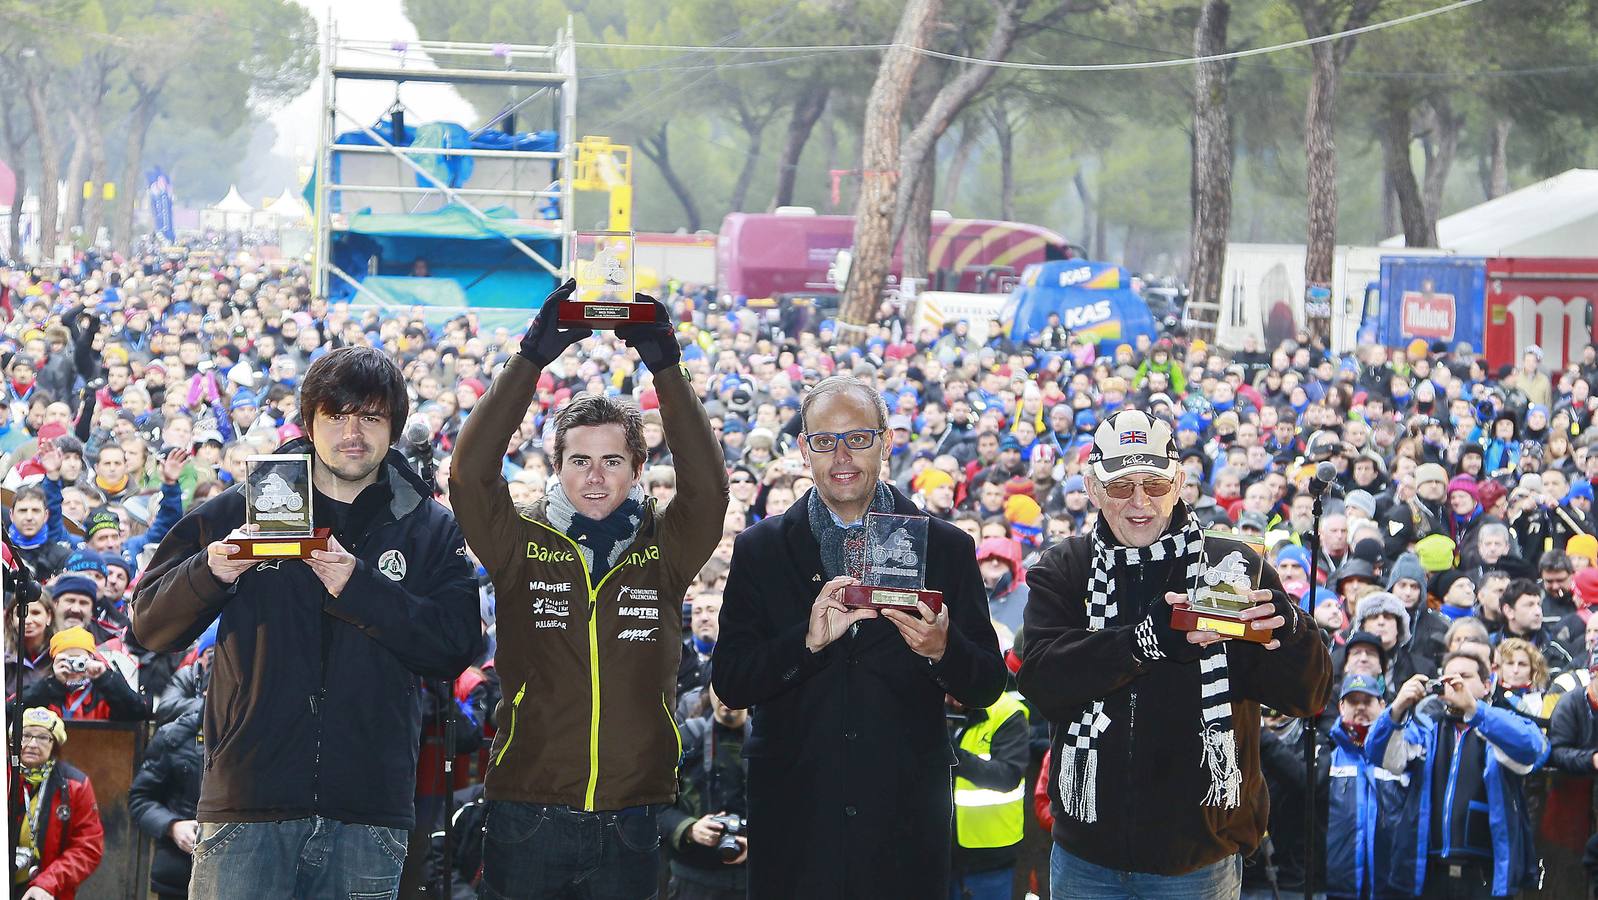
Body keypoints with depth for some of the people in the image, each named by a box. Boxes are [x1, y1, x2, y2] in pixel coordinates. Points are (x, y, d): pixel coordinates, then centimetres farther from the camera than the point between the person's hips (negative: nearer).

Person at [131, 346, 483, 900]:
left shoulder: (434, 532, 11)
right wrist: (210, 573, -11)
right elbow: (151, 625, 9)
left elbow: (455, 647, -3)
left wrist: (357, 587, -14)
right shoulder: (236, 512, 11)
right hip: (248, 804, 0)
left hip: (368, 809, 0)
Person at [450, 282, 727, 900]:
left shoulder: (663, 551, 5)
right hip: (527, 818, -1)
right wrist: (532, 359, -17)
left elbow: (707, 487, -10)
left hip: (631, 821, 1)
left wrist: (666, 367, -16)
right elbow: (471, 473, -11)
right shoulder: (522, 544, 3)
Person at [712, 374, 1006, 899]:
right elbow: (729, 684, -1)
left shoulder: (947, 549, 5)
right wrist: (809, 640, -17)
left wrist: (942, 651, -17)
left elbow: (986, 687, 4)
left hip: (906, 821, 0)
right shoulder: (760, 550, 6)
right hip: (796, 812, 0)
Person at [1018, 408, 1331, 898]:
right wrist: (1145, 641, -28)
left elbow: (1305, 697, -6)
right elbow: (1041, 680, -13)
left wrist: (1288, 630, -29)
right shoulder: (1063, 571, 3)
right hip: (1087, 853, 1)